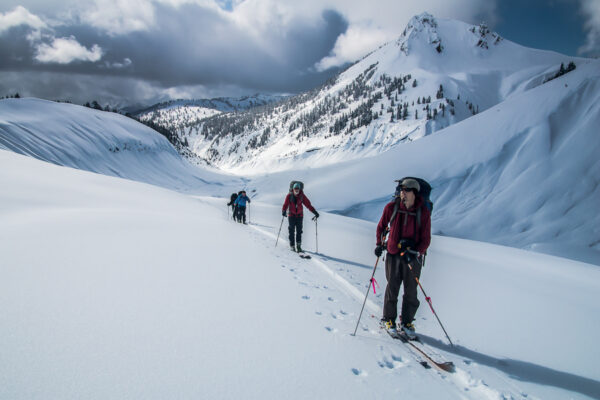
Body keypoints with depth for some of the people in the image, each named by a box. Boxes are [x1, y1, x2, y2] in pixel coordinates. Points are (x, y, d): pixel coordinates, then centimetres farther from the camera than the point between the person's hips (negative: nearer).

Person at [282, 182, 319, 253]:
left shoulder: (302, 196, -1)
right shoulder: (289, 196, -4)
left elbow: (308, 204, -3)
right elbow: (285, 204, -9)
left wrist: (315, 212, -12)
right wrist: (284, 211, -29)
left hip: (299, 215, 1)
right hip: (291, 215, -1)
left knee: (299, 231, -2)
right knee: (291, 231, 0)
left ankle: (298, 245, 1)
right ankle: (292, 246, 8)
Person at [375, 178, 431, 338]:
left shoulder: (423, 212, -8)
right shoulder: (391, 207, -5)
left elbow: (426, 239, -5)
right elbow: (381, 226, 13)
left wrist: (416, 253, -18)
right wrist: (379, 244, 8)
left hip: (412, 257, 0)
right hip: (393, 254, 0)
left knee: (411, 291, 6)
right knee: (392, 288, 6)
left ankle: (407, 322, 22)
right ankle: (389, 320, 22)